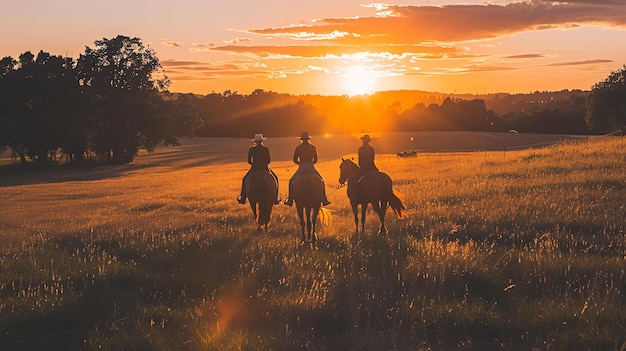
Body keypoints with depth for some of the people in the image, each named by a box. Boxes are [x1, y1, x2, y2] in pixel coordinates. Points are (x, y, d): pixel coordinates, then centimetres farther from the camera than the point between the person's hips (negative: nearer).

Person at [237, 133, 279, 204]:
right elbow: (268, 161, -2)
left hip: (254, 169, 0)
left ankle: (243, 198, 18)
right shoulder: (266, 149, -5)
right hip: (265, 169, 0)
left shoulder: (251, 150, -6)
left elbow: (249, 161, -3)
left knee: (245, 180, 24)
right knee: (275, 178, 24)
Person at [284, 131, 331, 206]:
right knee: (321, 181, 18)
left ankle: (290, 200, 7)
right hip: (311, 168, 1)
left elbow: (295, 160, 2)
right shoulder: (313, 147, 2)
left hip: (301, 168, -1)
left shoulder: (298, 148, -1)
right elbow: (315, 160, 6)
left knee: (291, 181, 16)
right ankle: (324, 200, 10)